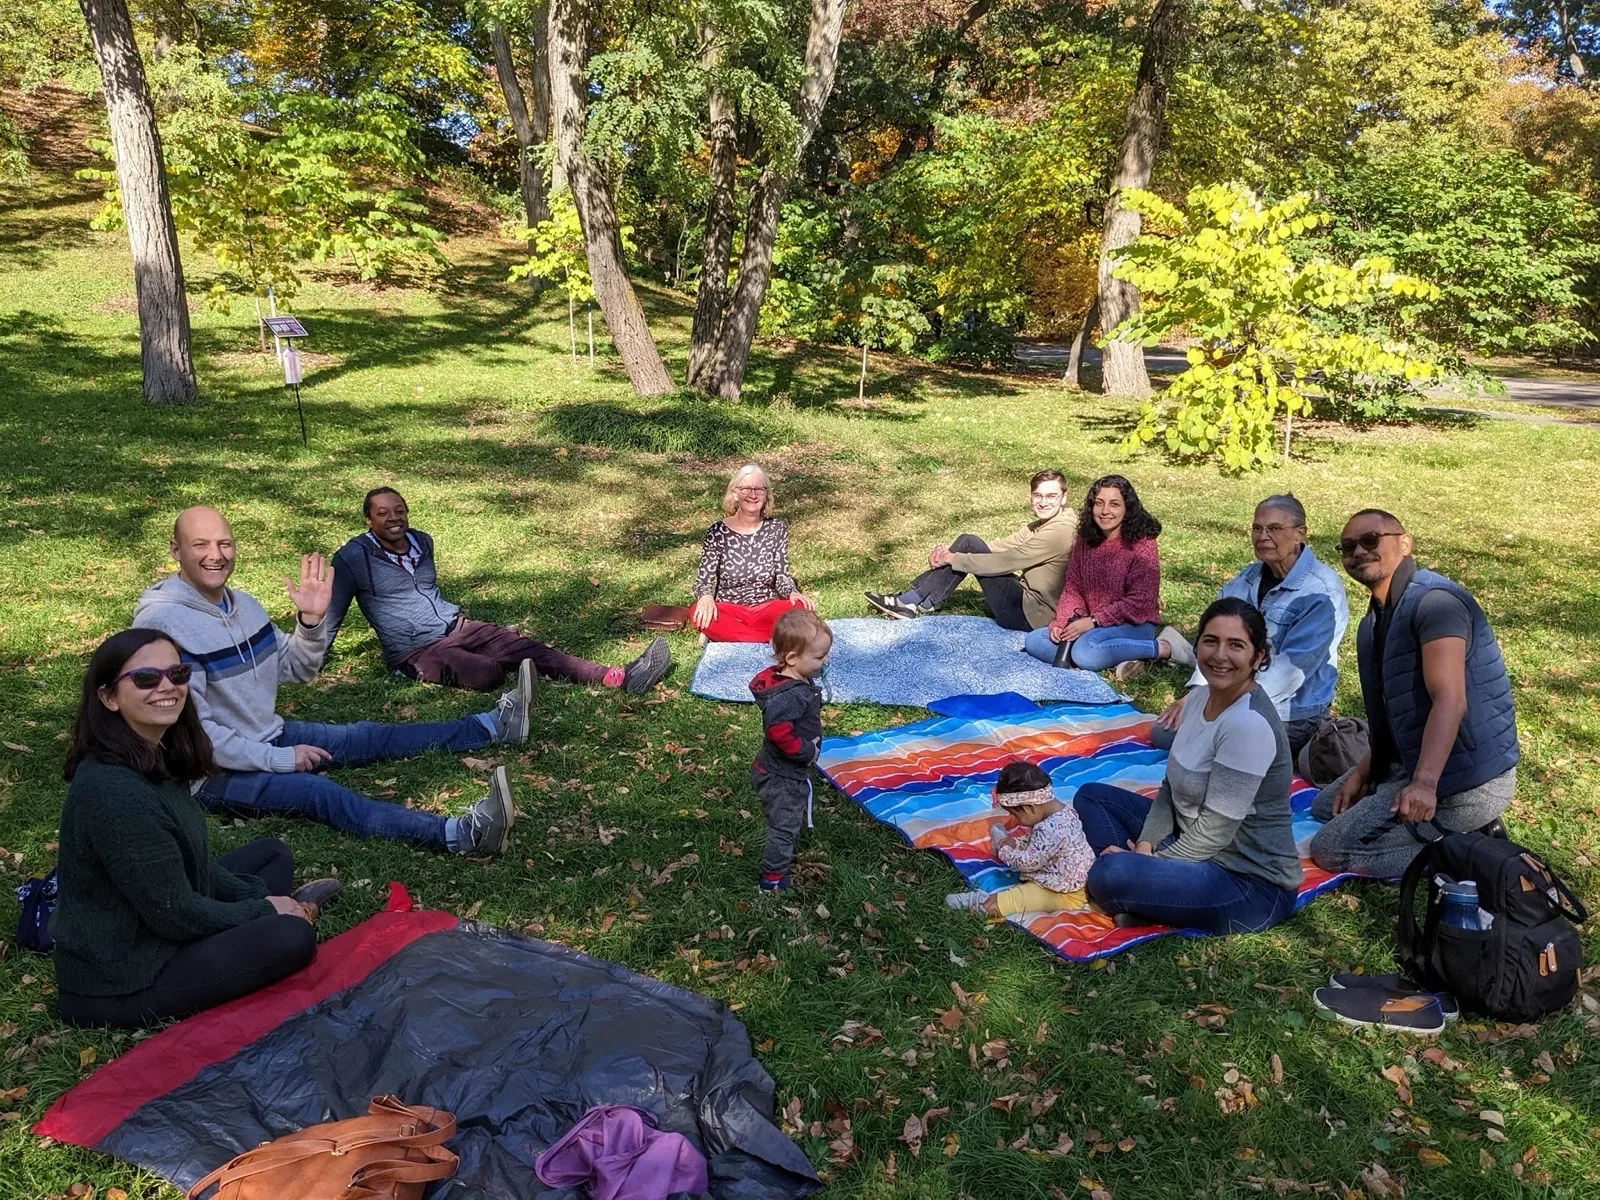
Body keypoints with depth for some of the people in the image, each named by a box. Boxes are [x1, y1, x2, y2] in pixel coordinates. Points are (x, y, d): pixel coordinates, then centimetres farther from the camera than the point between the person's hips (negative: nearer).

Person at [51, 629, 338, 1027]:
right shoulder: (113, 791, -30)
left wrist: (261, 898, 3)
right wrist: (264, 912, -11)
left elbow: (190, 862, 11)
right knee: (291, 937, -21)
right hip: (118, 982, -10)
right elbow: (174, 912, -25)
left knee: (273, 853, 17)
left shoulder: (157, 758, 1)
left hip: (144, 926, 10)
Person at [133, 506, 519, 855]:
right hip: (214, 772, -9)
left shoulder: (242, 604, 4)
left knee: (370, 736, 6)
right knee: (319, 791, -29)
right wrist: (278, 759, -20)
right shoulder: (161, 625, -22)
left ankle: (494, 725, 14)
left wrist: (312, 620, -11)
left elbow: (298, 670, 8)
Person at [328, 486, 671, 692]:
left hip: (459, 626, 6)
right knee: (488, 673, -36)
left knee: (532, 650, -15)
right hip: (417, 651, -6)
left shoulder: (422, 542, 14)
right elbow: (331, 614, 4)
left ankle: (620, 678, -28)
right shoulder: (353, 558, -4)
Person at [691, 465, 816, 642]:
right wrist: (706, 597, -29)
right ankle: (770, 639, -29)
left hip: (767, 610, 1)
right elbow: (702, 580, -4)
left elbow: (782, 575, 5)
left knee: (802, 608, -29)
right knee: (699, 613, -33)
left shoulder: (777, 528, 4)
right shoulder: (718, 532, -2)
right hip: (728, 611, -1)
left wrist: (793, 592, -19)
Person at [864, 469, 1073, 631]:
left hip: (1031, 614, -9)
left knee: (969, 545, -10)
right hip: (1027, 600, 9)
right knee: (968, 543, 3)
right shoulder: (1039, 526, 11)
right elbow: (997, 548, 6)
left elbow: (1004, 561, -21)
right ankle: (913, 599, 2)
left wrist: (952, 558, -12)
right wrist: (947, 552, -8)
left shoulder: (1060, 531, -19)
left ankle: (915, 603, -2)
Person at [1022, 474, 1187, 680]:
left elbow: (1140, 601, -17)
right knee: (1034, 642, -12)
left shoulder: (1141, 544, -13)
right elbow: (1072, 588, 7)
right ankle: (1121, 655, -18)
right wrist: (1061, 621, -13)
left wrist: (1093, 621, -21)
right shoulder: (1084, 541, 6)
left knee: (1086, 652, -37)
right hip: (1090, 625, 7)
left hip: (1134, 624, -7)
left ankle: (1164, 647, -15)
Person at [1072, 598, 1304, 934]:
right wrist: (1145, 846, -6)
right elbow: (1173, 786, 8)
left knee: (1113, 872, -34)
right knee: (1091, 795, 13)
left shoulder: (1249, 724, -25)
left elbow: (1215, 830, -24)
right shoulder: (1202, 696, 2)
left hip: (1252, 884, -10)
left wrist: (1146, 864, -15)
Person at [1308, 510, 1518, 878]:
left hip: (1469, 781, -10)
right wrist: (1364, 771, 4)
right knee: (1326, 806, 23)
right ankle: (1462, 834, 12)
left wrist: (1425, 783, -42)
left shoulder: (1434, 601, -20)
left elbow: (1450, 701, -32)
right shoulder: (1374, 623, 12)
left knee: (1328, 849, -10)